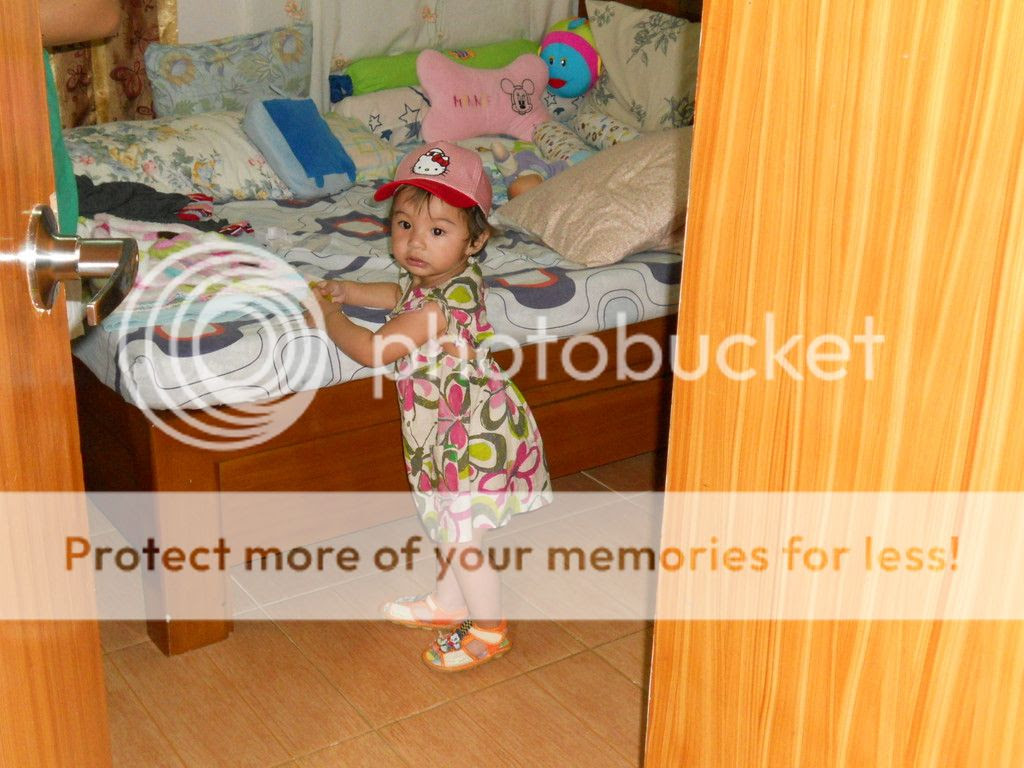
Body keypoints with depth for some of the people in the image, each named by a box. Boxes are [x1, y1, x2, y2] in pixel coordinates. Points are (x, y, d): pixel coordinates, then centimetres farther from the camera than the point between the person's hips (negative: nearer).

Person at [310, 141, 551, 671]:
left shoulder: (441, 306, -31)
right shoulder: (446, 278, 0)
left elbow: (372, 350, -24)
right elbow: (400, 295, 25)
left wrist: (330, 318, -8)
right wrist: (347, 291, 16)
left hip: (474, 438, -10)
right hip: (455, 434, 10)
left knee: (461, 536, 2)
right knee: (444, 524, 24)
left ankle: (488, 629, 21)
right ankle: (447, 603, 43)